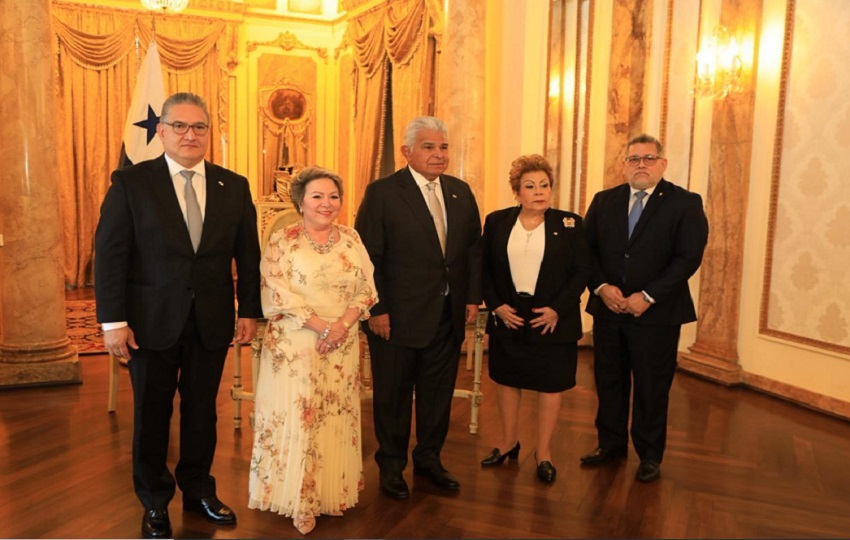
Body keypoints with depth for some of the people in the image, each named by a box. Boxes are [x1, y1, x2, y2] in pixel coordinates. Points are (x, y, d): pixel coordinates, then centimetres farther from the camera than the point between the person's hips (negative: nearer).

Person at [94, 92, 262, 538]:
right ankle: (155, 502, 32)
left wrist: (250, 310, 2)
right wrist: (113, 320, -11)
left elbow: (247, 255, 6)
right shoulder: (130, 182, -5)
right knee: (151, 413, 12)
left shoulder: (234, 186, 3)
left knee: (202, 410, 14)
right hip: (151, 321, -2)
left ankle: (198, 490, 35)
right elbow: (109, 253, -7)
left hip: (212, 322, 2)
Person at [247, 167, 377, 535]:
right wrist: (320, 325, -19)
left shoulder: (351, 238, 6)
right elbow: (278, 294, -12)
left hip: (342, 346, 4)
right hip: (295, 345, -3)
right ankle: (301, 501, 17)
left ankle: (334, 492, 27)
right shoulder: (282, 241, -4)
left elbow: (366, 289, 3)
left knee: (337, 418, 10)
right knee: (296, 418, 2)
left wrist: (343, 324, -13)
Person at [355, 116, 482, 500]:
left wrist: (473, 297, 5)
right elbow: (367, 257, -11)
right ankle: (391, 466, 30)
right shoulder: (382, 193, -9)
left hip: (449, 316, 5)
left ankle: (429, 459, 36)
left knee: (439, 392, 16)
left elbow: (473, 248, 12)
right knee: (393, 395, 10)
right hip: (397, 316, -5)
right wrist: (376, 309, -14)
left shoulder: (461, 192, 8)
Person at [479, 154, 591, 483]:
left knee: (550, 385, 6)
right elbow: (484, 268, 4)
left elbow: (582, 271, -4)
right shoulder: (496, 222, 2)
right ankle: (508, 443, 33)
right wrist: (496, 305, -8)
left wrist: (557, 309, -13)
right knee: (506, 379, 13)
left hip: (553, 319, -2)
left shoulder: (569, 224, -2)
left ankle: (544, 453, 23)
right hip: (508, 318, 2)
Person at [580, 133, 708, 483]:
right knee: (609, 382, 13)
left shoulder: (685, 203, -3)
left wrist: (648, 296, -17)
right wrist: (601, 287, -11)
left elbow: (689, 257, -11)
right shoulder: (604, 201, 8)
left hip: (656, 313, -3)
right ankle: (611, 445, 30)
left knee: (652, 387, 8)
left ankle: (650, 456, 25)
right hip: (608, 310, 4)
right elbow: (587, 250, 6)